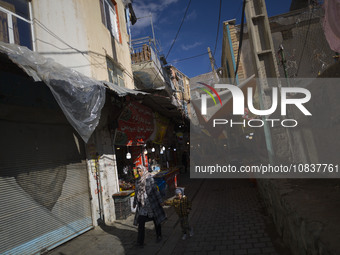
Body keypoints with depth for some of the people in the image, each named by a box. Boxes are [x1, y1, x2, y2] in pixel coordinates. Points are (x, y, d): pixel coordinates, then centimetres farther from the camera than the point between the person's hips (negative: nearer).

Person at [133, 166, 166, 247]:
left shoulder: (149, 178, -9)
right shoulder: (137, 181, 6)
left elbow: (155, 190, -10)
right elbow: (136, 192, 16)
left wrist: (160, 200, -10)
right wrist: (135, 202, 20)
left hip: (151, 202, -4)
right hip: (142, 204, 4)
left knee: (156, 219, 12)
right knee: (141, 222, -3)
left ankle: (159, 236, 33)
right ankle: (140, 242, 3)